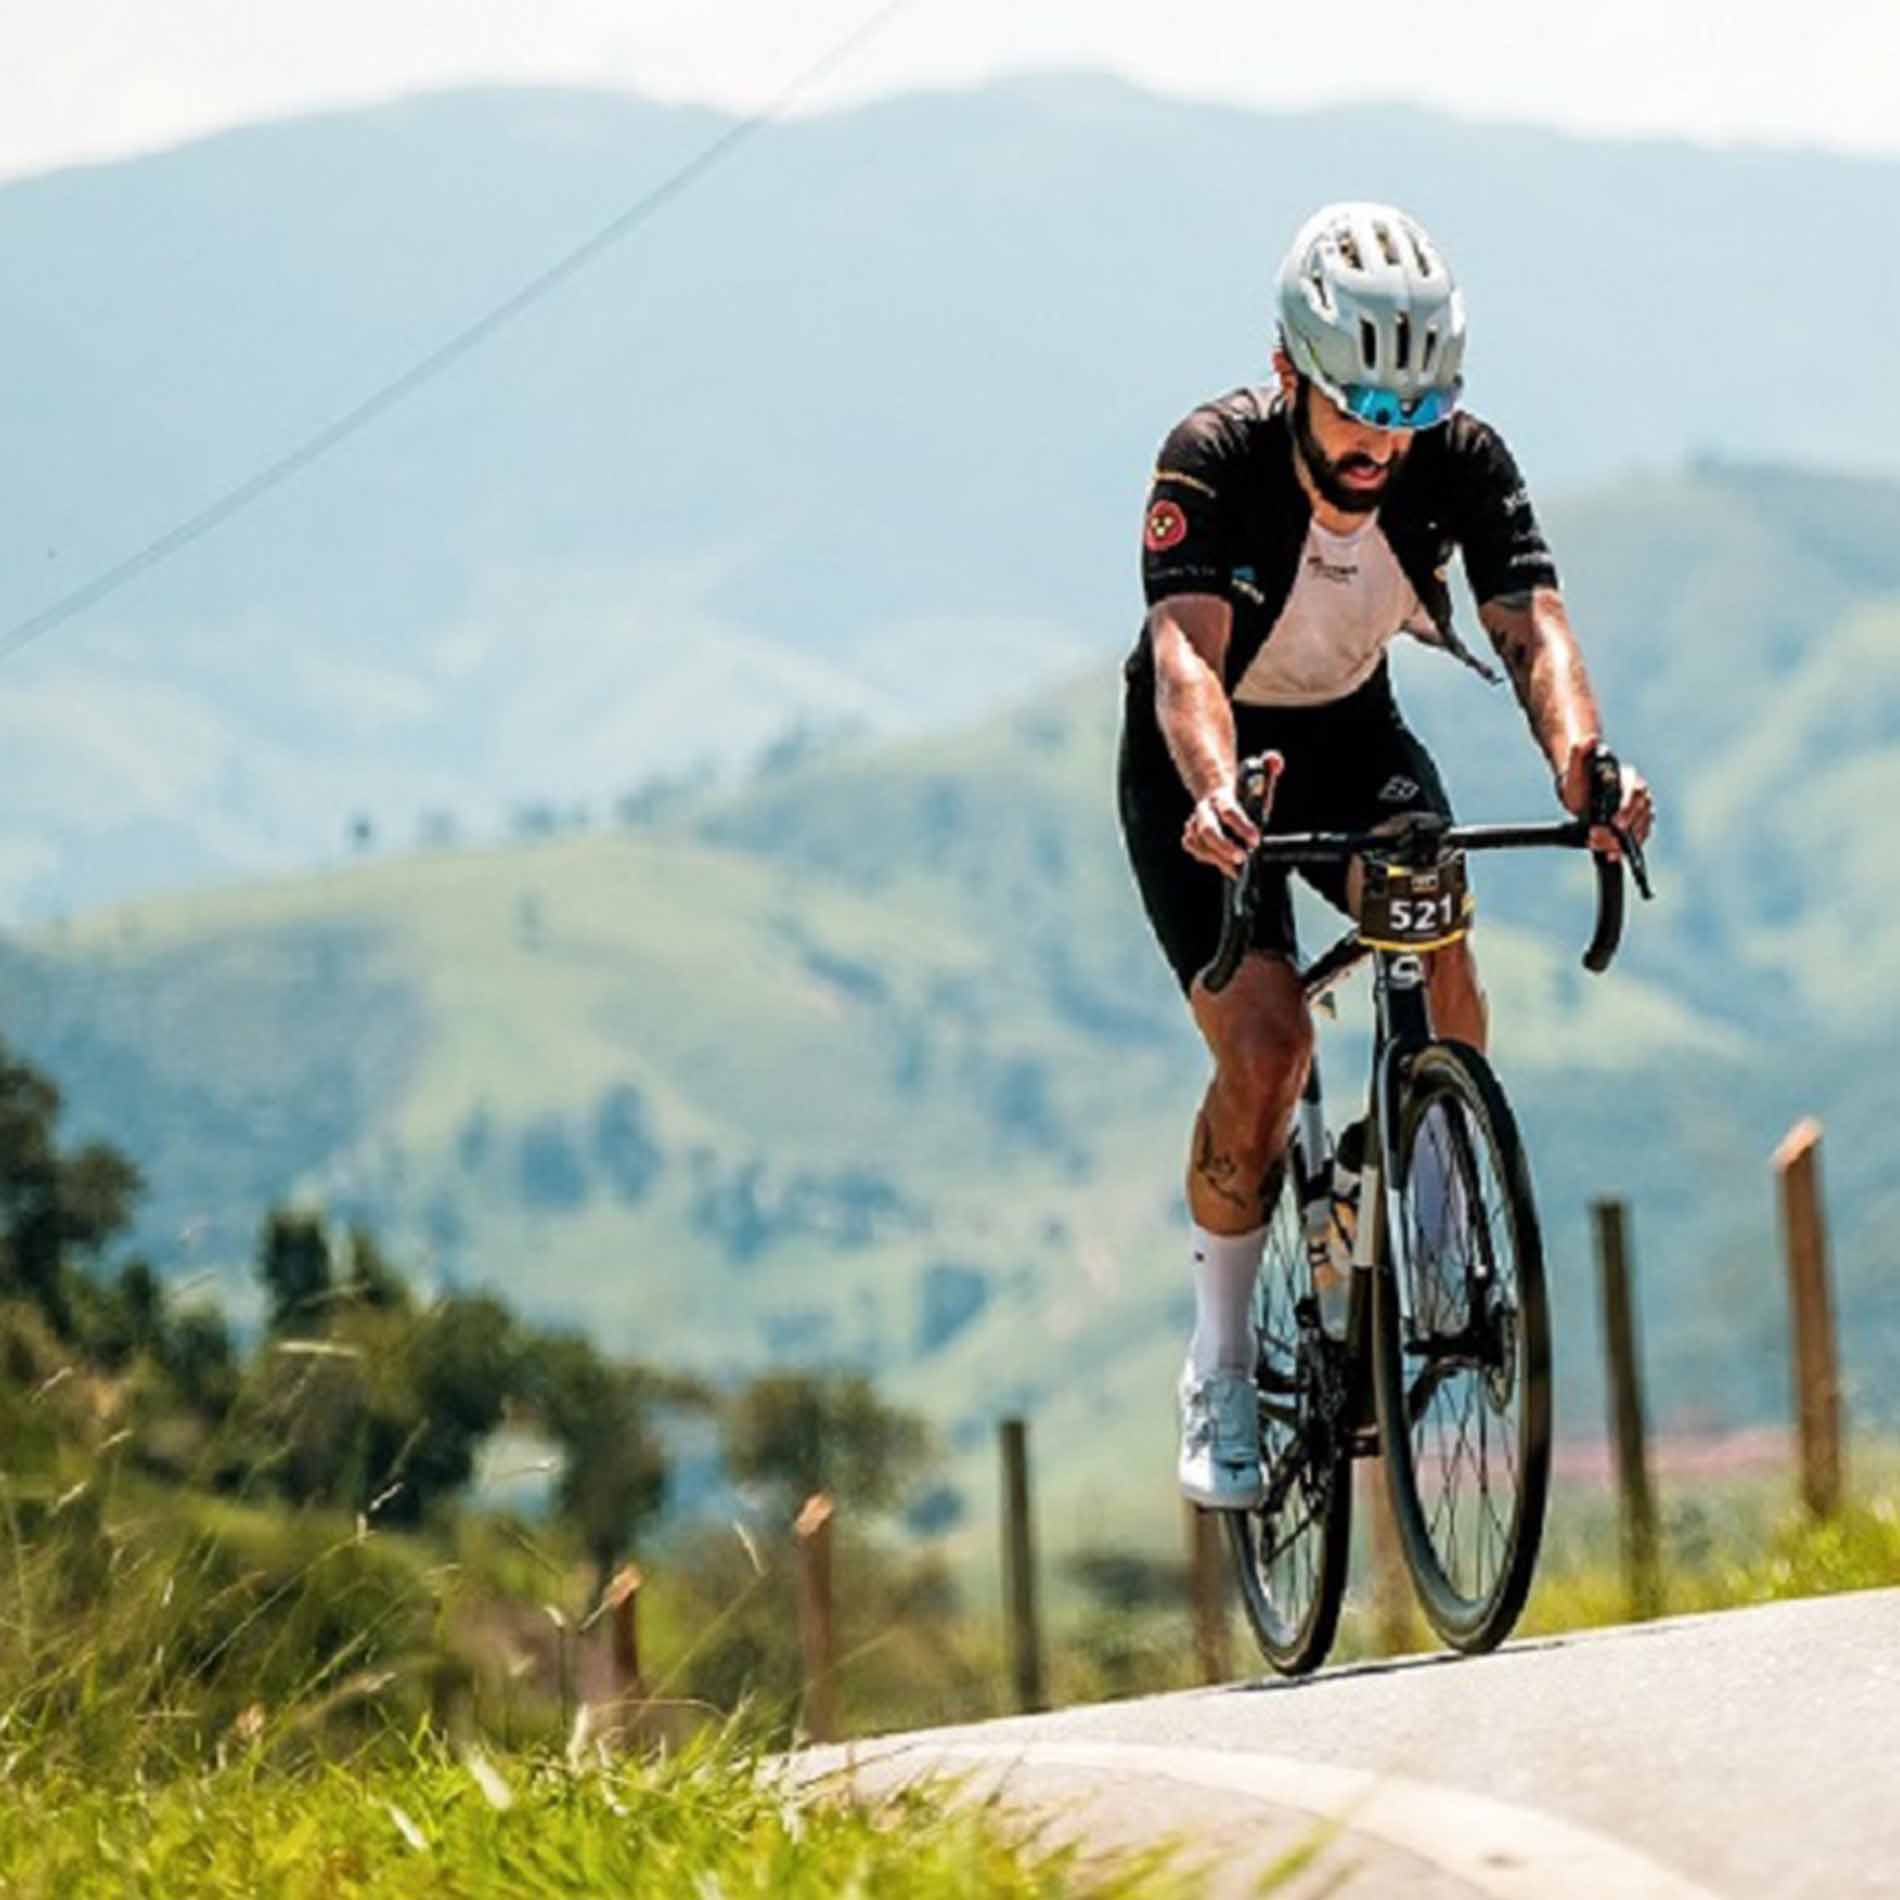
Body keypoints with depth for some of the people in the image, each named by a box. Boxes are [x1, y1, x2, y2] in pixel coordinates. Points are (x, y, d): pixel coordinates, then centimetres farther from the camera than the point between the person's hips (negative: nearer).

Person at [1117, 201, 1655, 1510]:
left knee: (1437, 940, -28)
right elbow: (1186, 652, -43)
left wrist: (1579, 756, -54)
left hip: (1353, 738, 3)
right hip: (1207, 768, -3)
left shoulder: (1463, 460, -22)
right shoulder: (1217, 460, -30)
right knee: (1267, 1043, -20)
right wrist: (1216, 791, -63)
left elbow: (1531, 623, -33)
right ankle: (1222, 1374, -2)